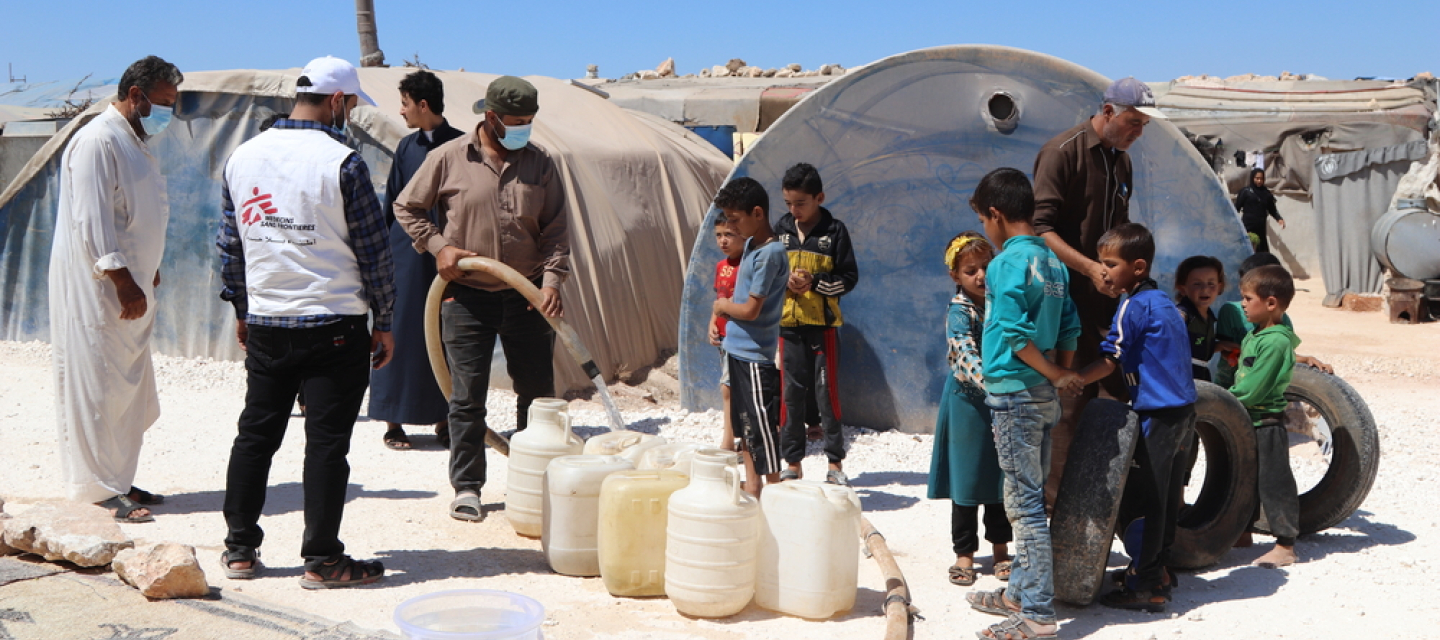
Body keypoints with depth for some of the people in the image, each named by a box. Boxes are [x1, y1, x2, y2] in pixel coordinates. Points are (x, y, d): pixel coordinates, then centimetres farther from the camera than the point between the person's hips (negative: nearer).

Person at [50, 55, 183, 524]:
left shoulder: (136, 142, 17)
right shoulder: (97, 141, -14)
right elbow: (91, 221, -20)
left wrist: (147, 272, 18)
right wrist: (123, 281, -21)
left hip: (129, 287, 10)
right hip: (95, 288, -10)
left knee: (130, 392, 12)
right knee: (98, 387, -5)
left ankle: (118, 480, 20)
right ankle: (101, 489, -1)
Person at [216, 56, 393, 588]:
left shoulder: (243, 157, 6)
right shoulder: (342, 163, -12)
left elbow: (230, 244, 13)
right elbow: (373, 250, -8)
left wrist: (241, 309, 23)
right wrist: (384, 322, 2)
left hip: (265, 325, 6)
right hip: (334, 327, -5)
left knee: (256, 433, 14)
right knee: (327, 441, 0)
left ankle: (239, 547, 21)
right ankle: (322, 560, 5)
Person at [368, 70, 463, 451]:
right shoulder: (407, 147, 8)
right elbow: (393, 205, 11)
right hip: (407, 252, 2)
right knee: (403, 334, 1)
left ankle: (443, 419, 15)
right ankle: (394, 422, 7)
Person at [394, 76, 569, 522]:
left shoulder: (540, 164, 5)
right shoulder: (449, 159, -2)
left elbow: (556, 228, 5)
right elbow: (407, 208, 8)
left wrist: (552, 278, -9)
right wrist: (438, 246, -6)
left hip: (526, 296, 3)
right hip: (467, 296, -2)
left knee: (538, 393, 7)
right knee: (467, 397, 0)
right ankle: (466, 486, 12)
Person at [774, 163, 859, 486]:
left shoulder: (834, 231, -3)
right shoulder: (781, 229, 7)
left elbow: (849, 277, -3)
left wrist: (815, 282, -16)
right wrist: (783, 282, -8)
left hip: (822, 325, -3)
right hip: (788, 323, 3)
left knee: (827, 392, -1)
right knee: (791, 393, 7)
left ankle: (835, 462, 9)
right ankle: (792, 462, 15)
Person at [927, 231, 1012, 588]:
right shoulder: (960, 312, -15)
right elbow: (967, 356, -29)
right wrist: (991, 385, -43)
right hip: (969, 401, -5)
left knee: (1001, 477, 12)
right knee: (968, 479, 4)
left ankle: (1000, 549, 25)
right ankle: (964, 553, 15)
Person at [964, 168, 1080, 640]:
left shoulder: (1006, 263, -14)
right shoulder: (1053, 262, 11)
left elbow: (1014, 333, -20)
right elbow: (1070, 328, 10)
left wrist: (1055, 374, -10)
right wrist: (1062, 373, 7)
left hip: (1015, 395, -9)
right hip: (1044, 398, 9)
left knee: (1025, 503, -6)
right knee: (1029, 499, 16)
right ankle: (1020, 593, 27)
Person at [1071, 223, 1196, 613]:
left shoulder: (1133, 306, -13)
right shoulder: (1163, 301, 14)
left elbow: (1110, 362, -14)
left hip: (1157, 416, -9)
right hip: (1183, 410, 9)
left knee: (1145, 500, -3)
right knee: (1167, 497, 14)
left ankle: (1143, 587, 1)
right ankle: (1159, 571, 23)